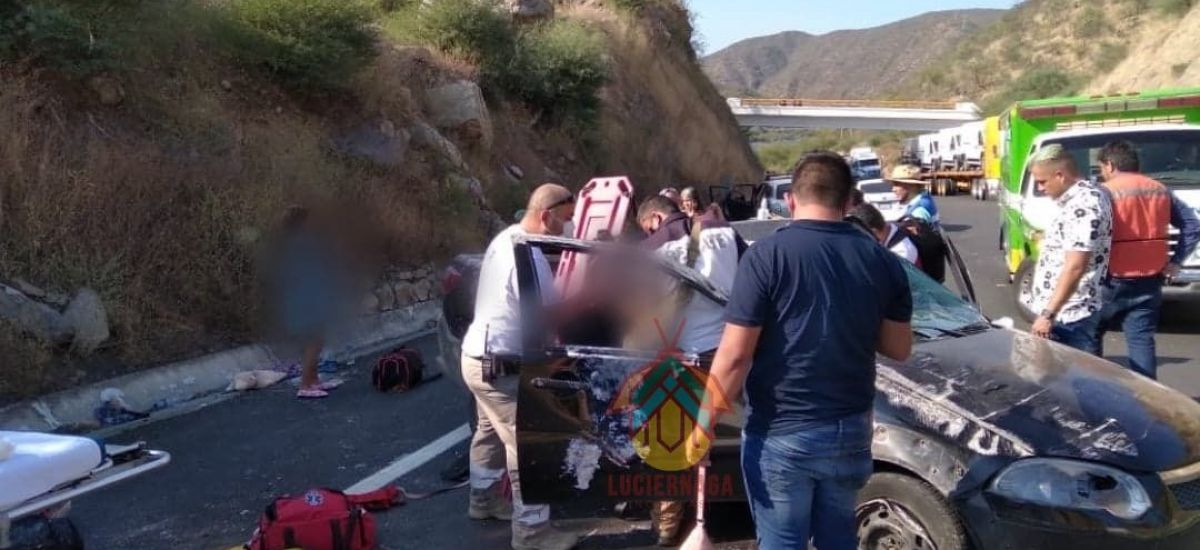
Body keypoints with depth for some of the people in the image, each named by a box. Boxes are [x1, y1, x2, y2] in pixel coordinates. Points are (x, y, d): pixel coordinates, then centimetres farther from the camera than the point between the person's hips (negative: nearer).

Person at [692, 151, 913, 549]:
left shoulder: (767, 255, -13)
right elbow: (899, 348, 7)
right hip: (850, 429, 5)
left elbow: (734, 356, -16)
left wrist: (704, 425, -7)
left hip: (780, 434, -5)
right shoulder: (882, 260, 1)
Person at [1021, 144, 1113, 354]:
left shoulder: (1084, 205, -20)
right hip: (1064, 313, 10)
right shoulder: (1078, 198, 12)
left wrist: (1048, 314, -26)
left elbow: (1075, 268, -26)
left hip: (1069, 315, -10)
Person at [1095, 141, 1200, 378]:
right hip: (1149, 282, 5)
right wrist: (1176, 261, 11)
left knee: (1090, 335, 12)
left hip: (1112, 281, -5)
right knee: (1142, 341, 6)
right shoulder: (1161, 191, 10)